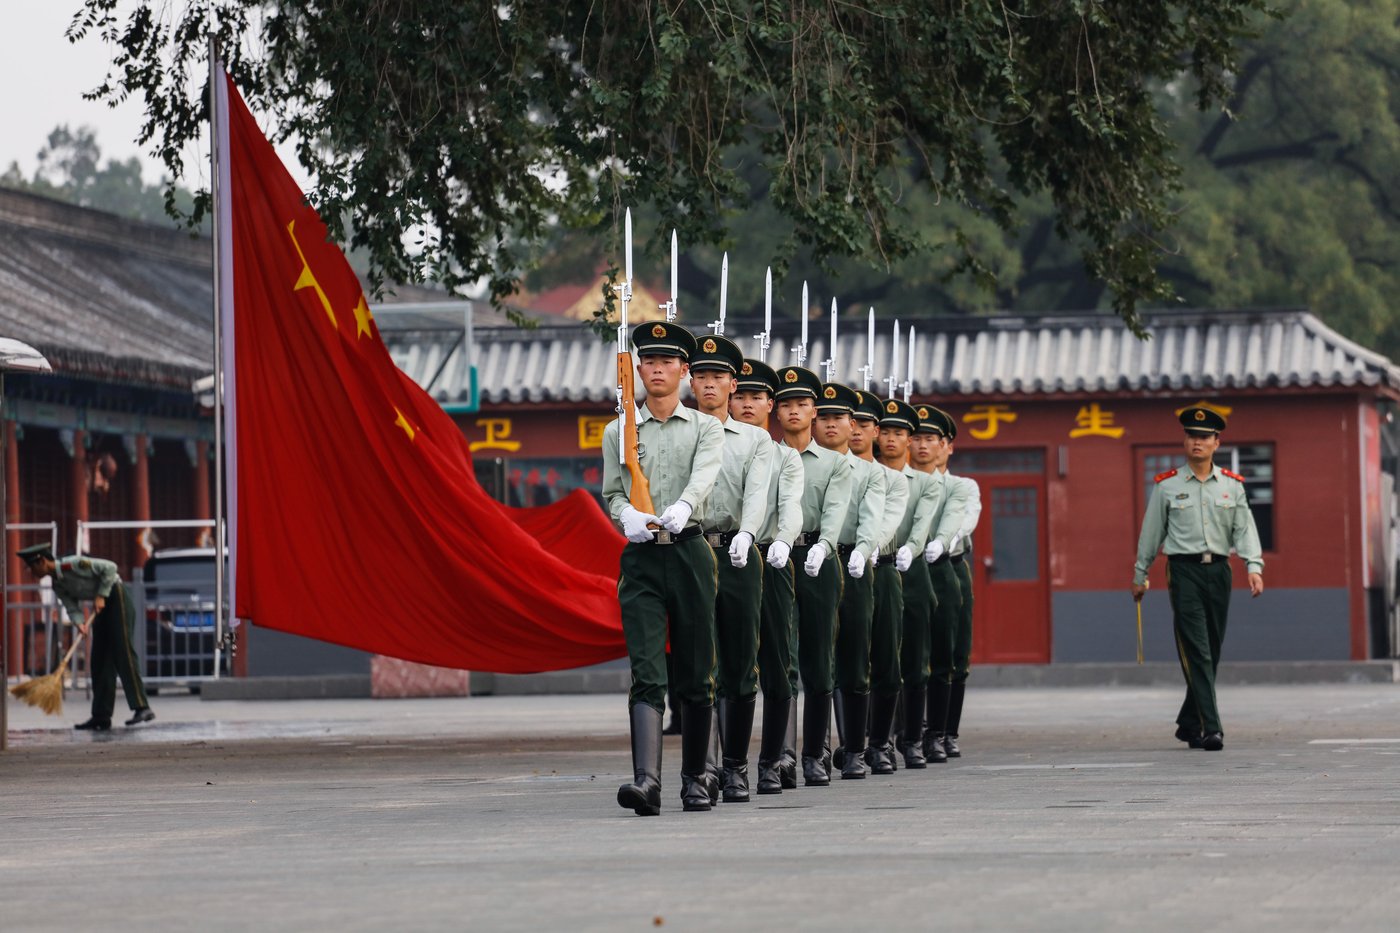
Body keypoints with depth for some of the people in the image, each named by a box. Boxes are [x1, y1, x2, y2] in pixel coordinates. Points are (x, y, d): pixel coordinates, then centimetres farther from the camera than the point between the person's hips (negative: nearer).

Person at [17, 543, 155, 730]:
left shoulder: (73, 565, -21)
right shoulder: (58, 585, 4)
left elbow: (109, 568, -19)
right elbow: (72, 609, -2)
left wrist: (101, 595, -19)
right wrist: (80, 623, -22)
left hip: (116, 598, -9)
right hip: (102, 606, 9)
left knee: (123, 653, -15)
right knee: (100, 660, 5)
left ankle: (142, 708, -19)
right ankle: (101, 717, 5)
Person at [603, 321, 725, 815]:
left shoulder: (705, 428, 6)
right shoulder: (619, 431, 12)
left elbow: (703, 477, -12)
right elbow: (612, 492, 8)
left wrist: (680, 509, -33)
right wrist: (628, 516, -16)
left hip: (690, 552, 0)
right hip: (641, 557, 0)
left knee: (696, 673, 5)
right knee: (646, 674, -11)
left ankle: (695, 778, 17)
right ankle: (646, 779, -22)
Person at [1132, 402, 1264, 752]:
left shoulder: (1232, 484, 9)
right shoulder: (1166, 485, 2)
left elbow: (1245, 528, 4)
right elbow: (1151, 533, 9)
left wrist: (1254, 567, -11)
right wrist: (1140, 576, 13)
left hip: (1219, 570, 4)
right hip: (1184, 570, -3)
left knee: (1211, 653, 9)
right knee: (1196, 651, -13)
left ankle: (1189, 724, 24)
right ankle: (1210, 728, -19)